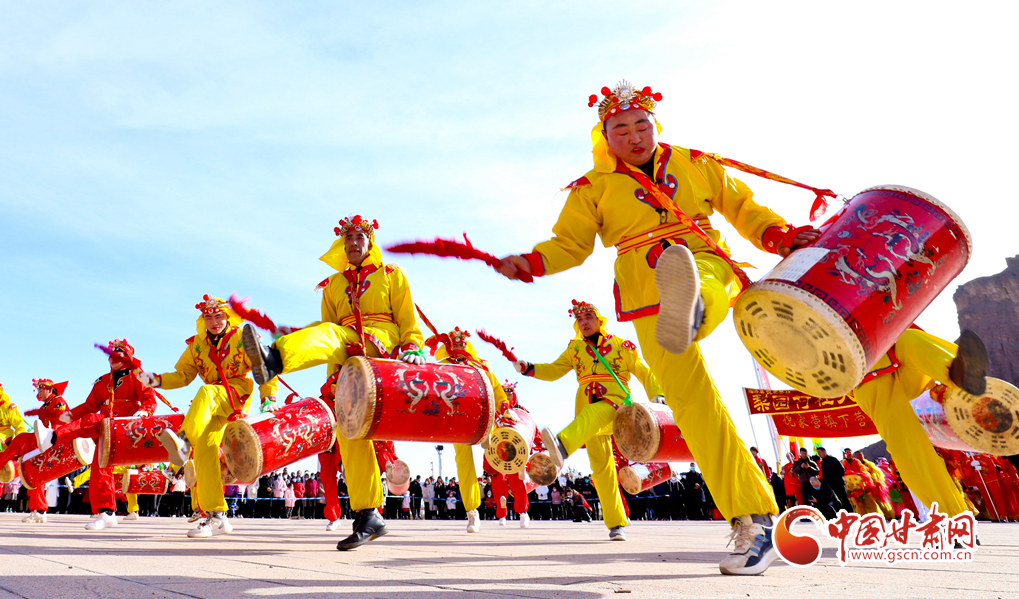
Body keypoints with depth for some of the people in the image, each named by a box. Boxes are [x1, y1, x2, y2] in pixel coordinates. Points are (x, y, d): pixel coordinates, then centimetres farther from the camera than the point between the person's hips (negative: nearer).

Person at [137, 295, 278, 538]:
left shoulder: (241, 338, 1)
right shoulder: (197, 345, 13)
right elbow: (183, 375, 14)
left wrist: (268, 396, -13)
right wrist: (157, 380, -5)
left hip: (238, 394, -4)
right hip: (211, 407, 4)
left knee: (206, 392, -35)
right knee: (205, 447, -16)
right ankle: (216, 517, -16)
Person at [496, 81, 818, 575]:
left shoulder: (695, 164, 16)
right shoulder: (593, 188, 11)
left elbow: (742, 208, 22)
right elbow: (569, 244, 9)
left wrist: (781, 236, 5)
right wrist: (531, 263, -11)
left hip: (706, 264, 2)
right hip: (646, 294, -1)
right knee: (691, 398, -11)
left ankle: (689, 310, -74)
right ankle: (753, 520, -6)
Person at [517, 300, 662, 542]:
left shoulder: (621, 345, 10)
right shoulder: (575, 348, 19)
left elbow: (644, 373, 12)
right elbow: (554, 370, 14)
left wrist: (658, 400, -1)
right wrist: (528, 368, -3)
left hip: (615, 402, -4)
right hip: (587, 407, 4)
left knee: (592, 414, -39)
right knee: (601, 466, -2)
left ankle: (561, 445, -68)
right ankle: (616, 524, 4)